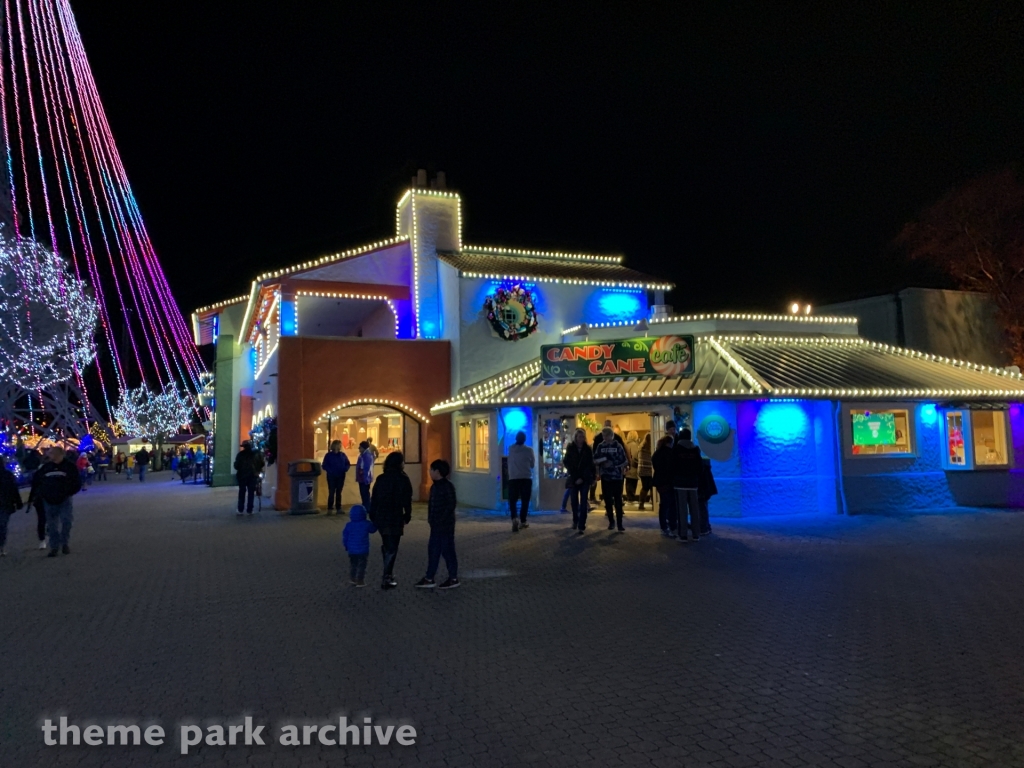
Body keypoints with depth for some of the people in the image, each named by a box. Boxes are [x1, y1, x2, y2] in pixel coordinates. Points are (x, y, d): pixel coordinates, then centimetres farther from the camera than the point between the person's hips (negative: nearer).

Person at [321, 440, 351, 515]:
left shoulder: (342, 454, 5)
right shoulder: (329, 455, -5)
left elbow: (348, 463, 10)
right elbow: (324, 465, -7)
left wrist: (345, 469, -9)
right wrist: (330, 471, -20)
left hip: (341, 476, 3)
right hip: (331, 477, -3)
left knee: (339, 492, 9)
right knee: (331, 492, -4)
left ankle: (338, 508, 15)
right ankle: (330, 508, 3)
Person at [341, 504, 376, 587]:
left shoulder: (349, 525, -4)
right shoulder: (366, 524, -11)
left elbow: (345, 537, 2)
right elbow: (373, 529, 5)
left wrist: (346, 546, 15)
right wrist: (375, 524, 24)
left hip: (352, 550, 3)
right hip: (363, 550, -3)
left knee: (352, 565, 18)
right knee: (361, 566, 5)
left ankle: (352, 579, 22)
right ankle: (360, 581, 5)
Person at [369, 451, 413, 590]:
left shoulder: (381, 478, 5)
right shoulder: (403, 479, -8)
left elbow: (373, 499, 6)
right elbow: (407, 500, -9)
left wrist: (373, 517, 13)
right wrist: (407, 517, 2)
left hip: (380, 518, 5)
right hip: (395, 519, -5)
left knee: (386, 545, 22)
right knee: (392, 548, 3)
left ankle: (388, 573, 28)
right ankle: (387, 578, 4)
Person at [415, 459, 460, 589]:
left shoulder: (447, 486, -15)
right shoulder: (435, 486, 11)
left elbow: (451, 504, -18)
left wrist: (441, 519, -19)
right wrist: (431, 518, 7)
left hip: (445, 525, -9)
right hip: (436, 525, 9)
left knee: (447, 550, 0)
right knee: (433, 550, 10)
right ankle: (429, 579, 16)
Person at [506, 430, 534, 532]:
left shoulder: (511, 448, 3)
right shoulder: (529, 450, -2)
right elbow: (532, 464, 7)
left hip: (513, 478, 1)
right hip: (526, 478, -1)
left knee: (512, 500, 3)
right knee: (525, 501, 10)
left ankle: (514, 519, -20)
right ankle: (522, 521, 13)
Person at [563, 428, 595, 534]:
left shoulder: (588, 449, 1)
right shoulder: (570, 448, 1)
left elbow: (590, 465, 0)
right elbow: (566, 463, -1)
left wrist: (582, 478, -6)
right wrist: (575, 477, -8)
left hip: (585, 479, -1)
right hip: (573, 479, 1)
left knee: (583, 502, -5)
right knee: (574, 501, 6)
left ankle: (581, 526, -6)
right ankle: (575, 521, 29)